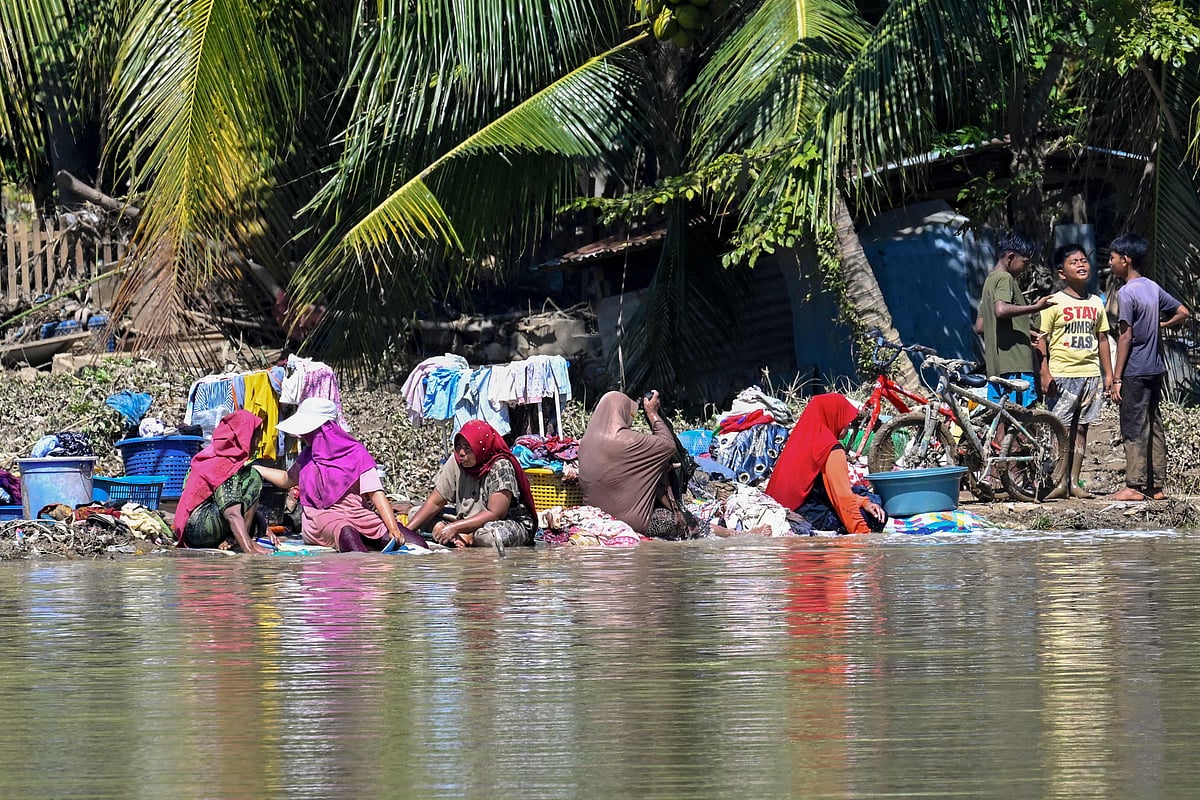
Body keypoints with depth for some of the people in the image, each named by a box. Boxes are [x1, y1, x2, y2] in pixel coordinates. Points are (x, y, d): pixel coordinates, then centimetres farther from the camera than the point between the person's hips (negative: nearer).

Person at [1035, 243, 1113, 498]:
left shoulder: (1096, 303, 12)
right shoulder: (1054, 303, -3)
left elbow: (1102, 339, 17)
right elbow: (1042, 339, -5)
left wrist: (1109, 373, 13)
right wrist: (1044, 373, -13)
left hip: (1090, 373, 5)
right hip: (1062, 374, -5)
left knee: (1081, 428, 6)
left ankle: (1074, 482, 11)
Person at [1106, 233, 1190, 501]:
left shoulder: (1127, 293, -14)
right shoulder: (1153, 288, 9)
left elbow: (1125, 337, -16)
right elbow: (1183, 312, 14)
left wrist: (1117, 378, -13)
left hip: (1135, 371, -8)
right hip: (1155, 368, 8)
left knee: (1134, 429, -4)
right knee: (1154, 426, 10)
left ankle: (1135, 486, -3)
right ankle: (1156, 486, 13)